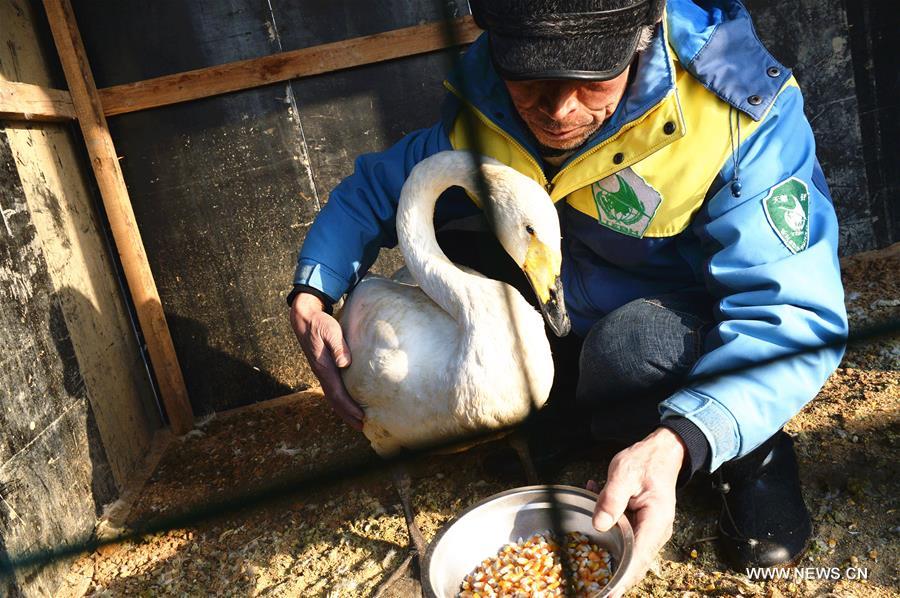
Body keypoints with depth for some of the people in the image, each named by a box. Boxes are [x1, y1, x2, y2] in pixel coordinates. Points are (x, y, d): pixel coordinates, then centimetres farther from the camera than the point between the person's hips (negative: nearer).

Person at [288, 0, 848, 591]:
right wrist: (311, 298, -17)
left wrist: (673, 444, -49)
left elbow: (792, 315, -32)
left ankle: (755, 460, -5)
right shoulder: (479, 114, -14)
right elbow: (372, 189, 0)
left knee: (630, 346, -37)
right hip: (575, 330, 5)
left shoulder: (738, 116, -27)